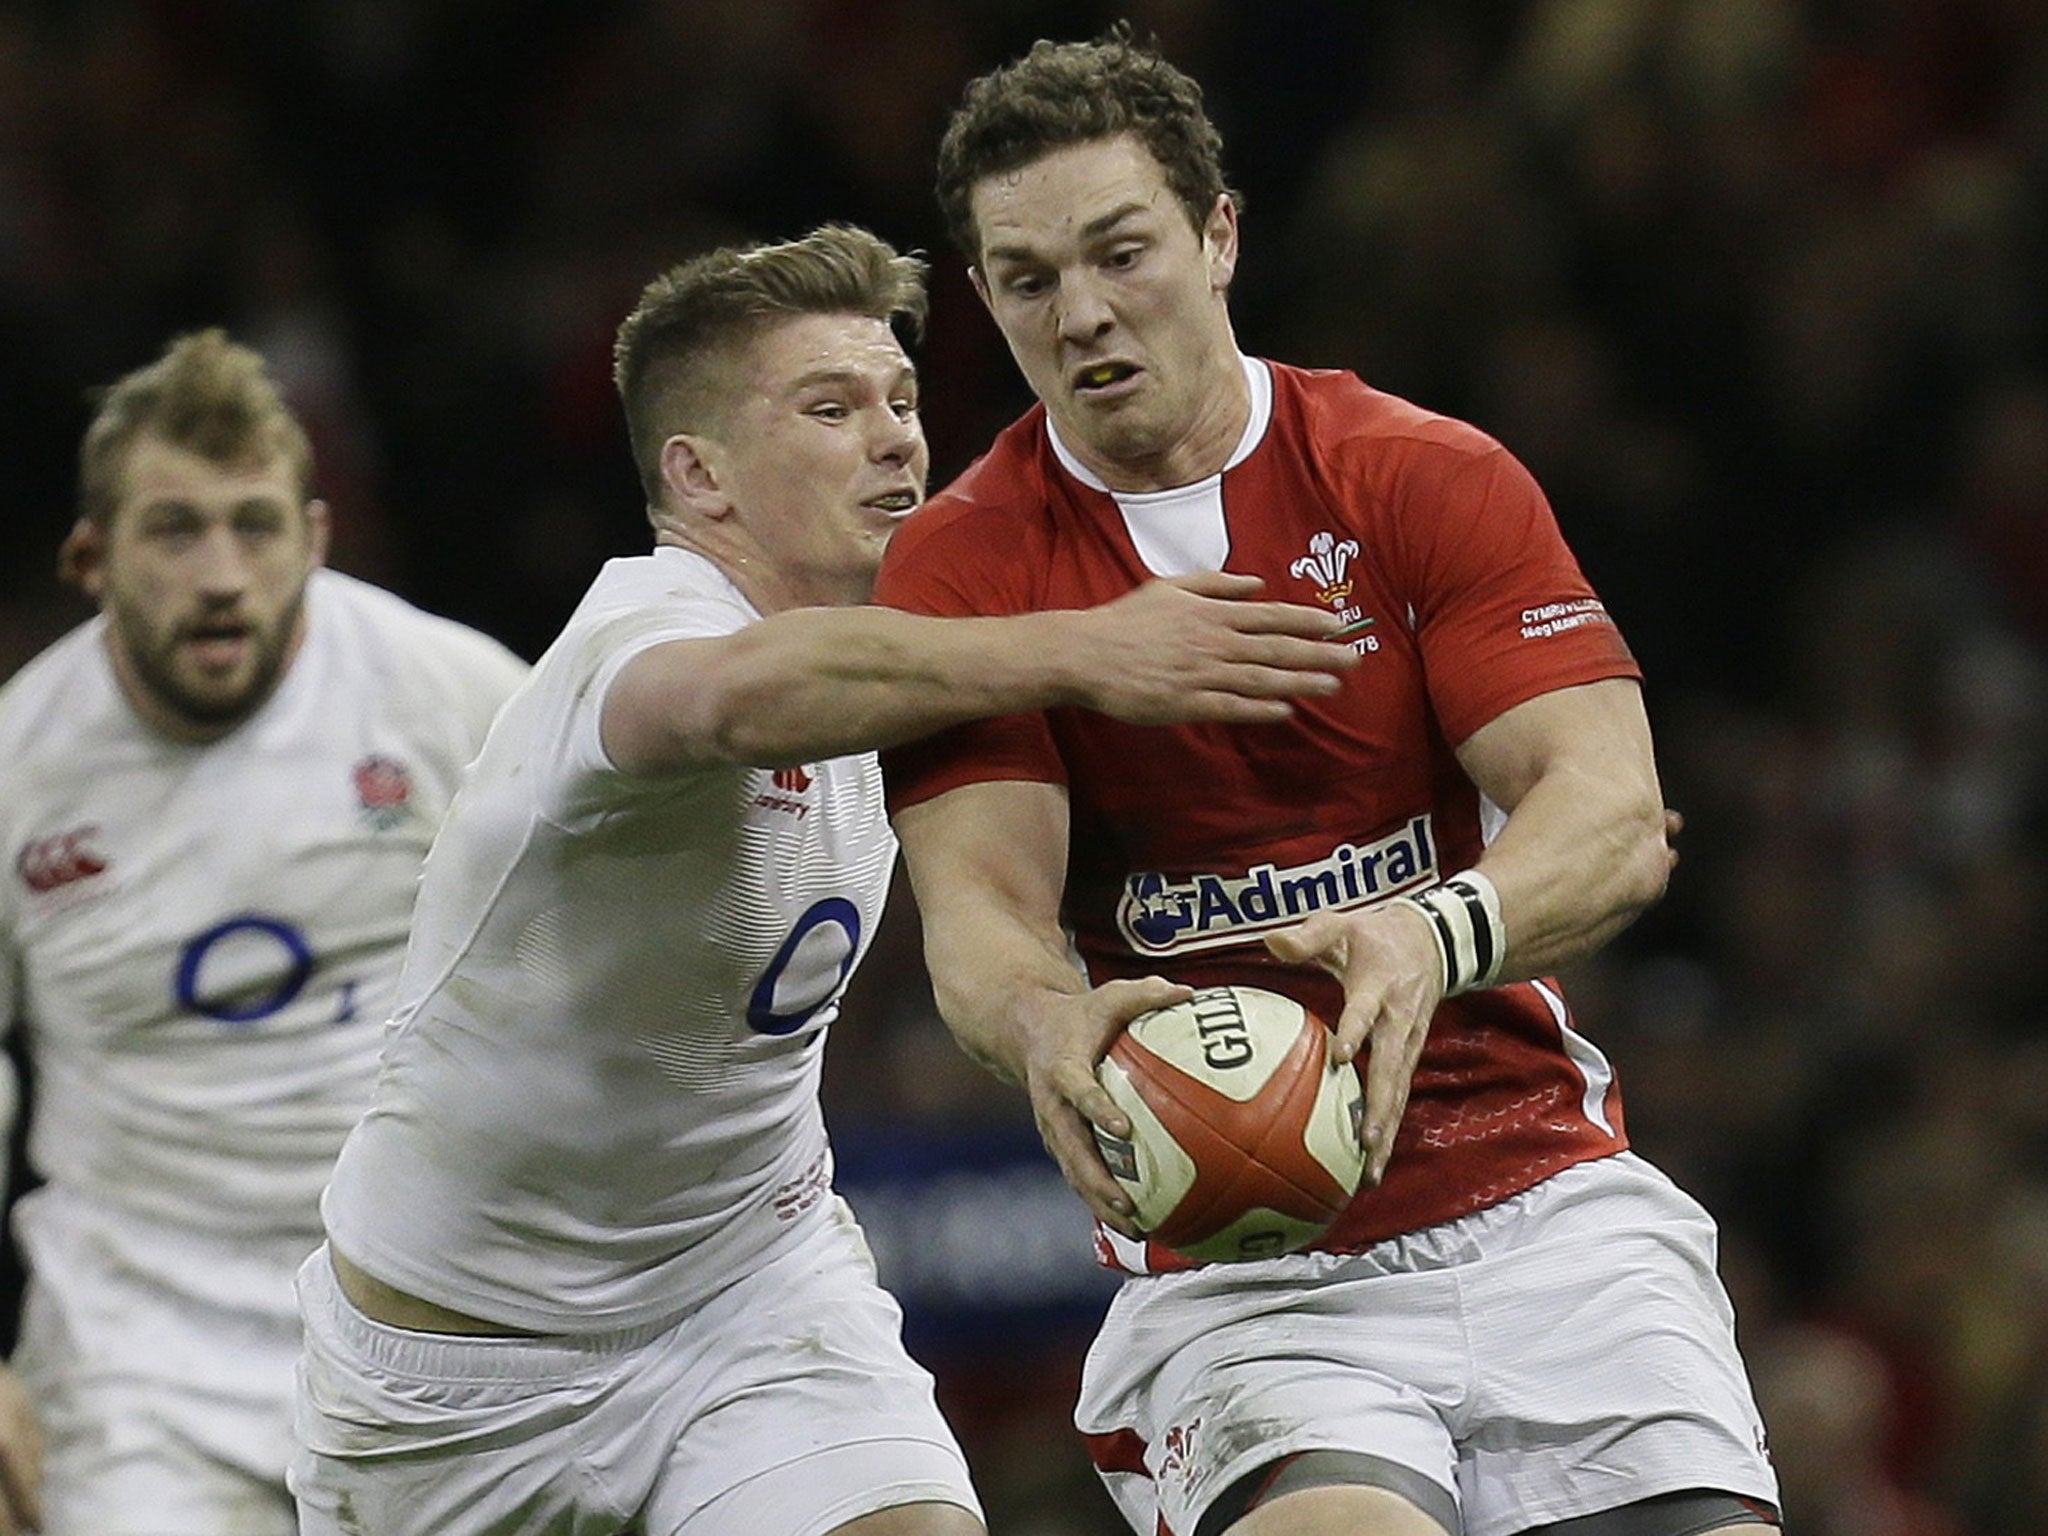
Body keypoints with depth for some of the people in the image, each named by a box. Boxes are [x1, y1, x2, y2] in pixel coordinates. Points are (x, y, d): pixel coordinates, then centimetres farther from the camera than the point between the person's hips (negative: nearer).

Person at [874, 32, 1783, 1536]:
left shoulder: (1431, 479, 1)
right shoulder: (959, 568, 1)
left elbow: (1614, 817, -11)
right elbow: (978, 904, -10)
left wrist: (1437, 937, -32)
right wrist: (1050, 1029, -34)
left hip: (1546, 1205, 2)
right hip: (1228, 1274, -2)